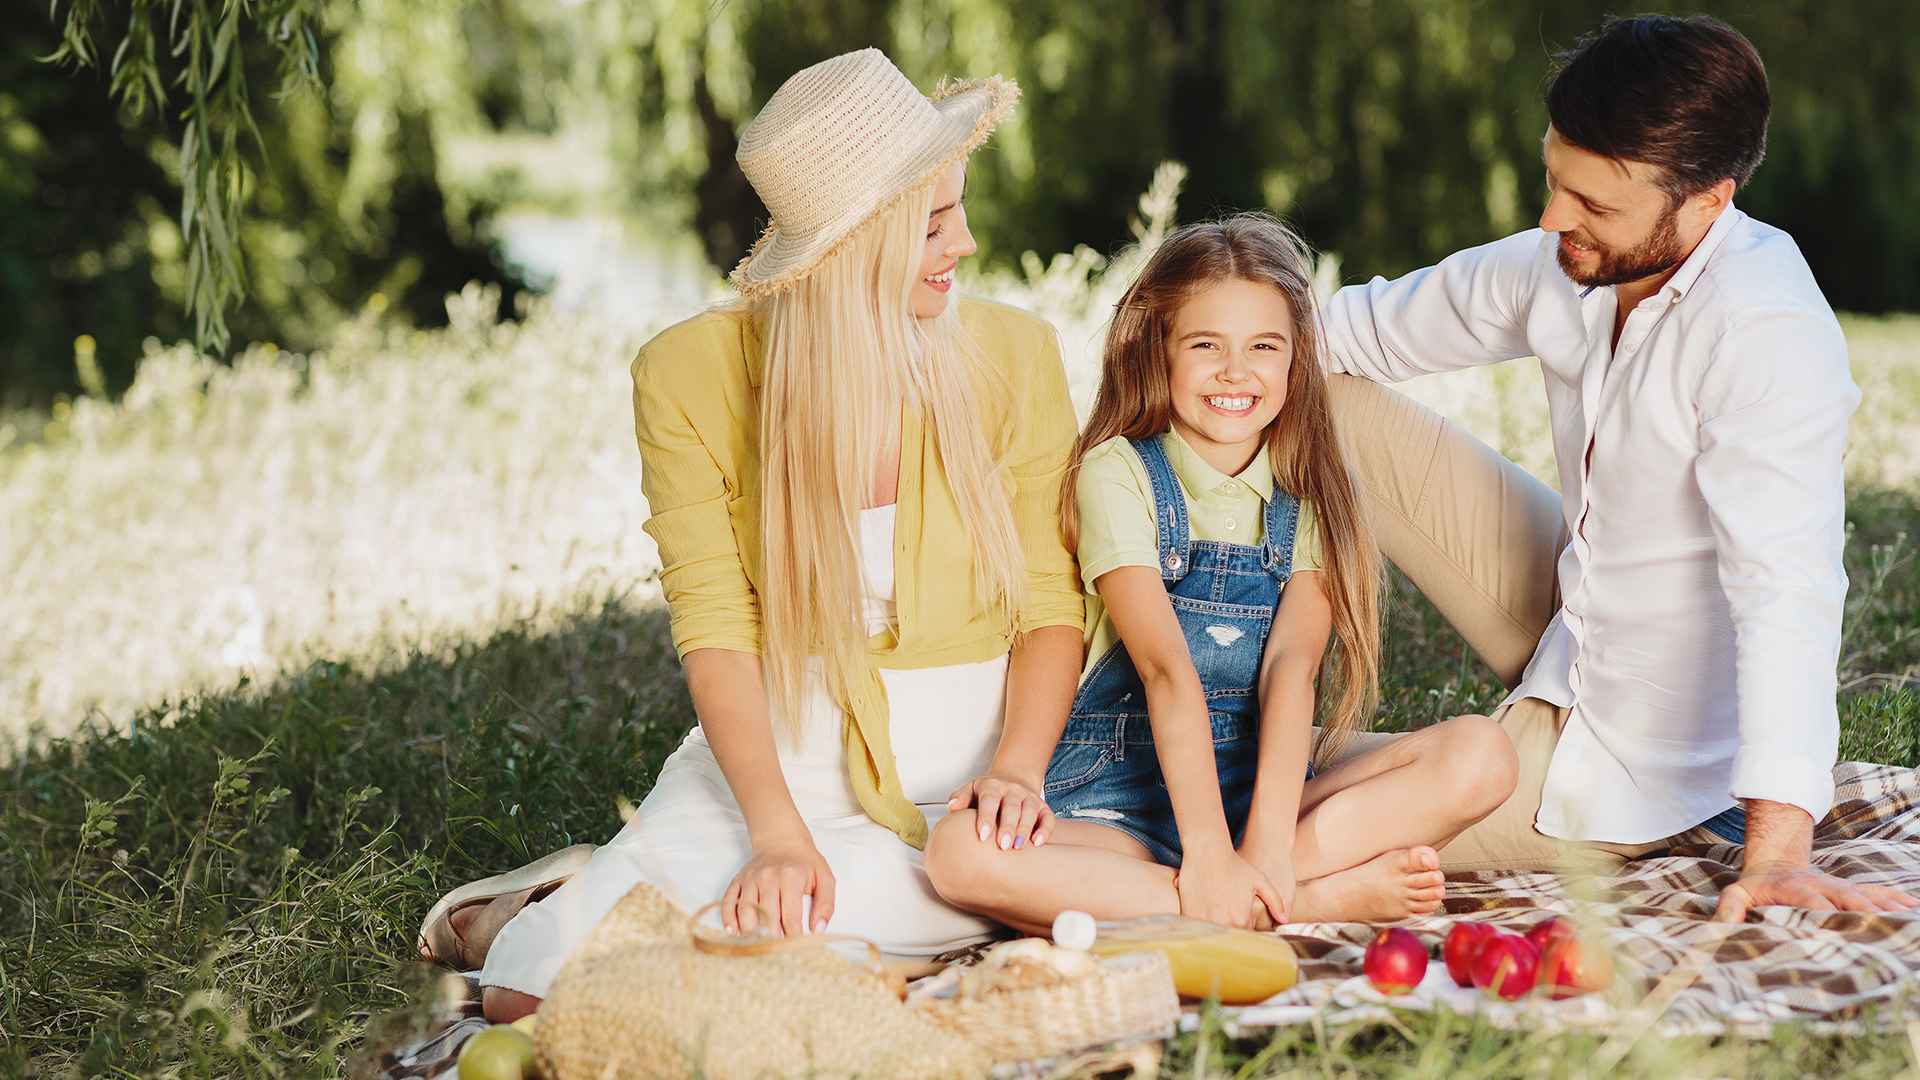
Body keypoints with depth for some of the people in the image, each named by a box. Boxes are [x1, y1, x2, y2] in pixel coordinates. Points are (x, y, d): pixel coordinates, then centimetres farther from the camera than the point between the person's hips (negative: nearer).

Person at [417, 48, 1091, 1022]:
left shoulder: (1011, 353, -4)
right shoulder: (688, 375, -7)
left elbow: (1051, 602, 0)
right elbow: (714, 628, -10)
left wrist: (1012, 764, -18)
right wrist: (779, 832, -23)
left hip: (960, 750, 1)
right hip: (779, 745, 0)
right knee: (532, 989, -20)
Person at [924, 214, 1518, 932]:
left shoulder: (1307, 496, 6)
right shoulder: (1118, 474, -4)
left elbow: (1292, 663, -11)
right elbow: (1166, 668, -17)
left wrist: (1267, 842, -25)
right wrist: (1208, 851, -27)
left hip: (1263, 785, 3)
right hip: (1124, 795, -2)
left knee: (1481, 754, -17)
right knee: (960, 853, -35)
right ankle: (1323, 898, -32)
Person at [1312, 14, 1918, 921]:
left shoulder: (1766, 336, -31)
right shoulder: (1565, 264, -6)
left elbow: (1786, 588, -37)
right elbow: (1381, 324, 9)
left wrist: (1777, 851, -42)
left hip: (1624, 769, -8)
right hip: (1571, 625, 8)